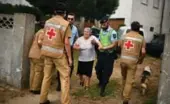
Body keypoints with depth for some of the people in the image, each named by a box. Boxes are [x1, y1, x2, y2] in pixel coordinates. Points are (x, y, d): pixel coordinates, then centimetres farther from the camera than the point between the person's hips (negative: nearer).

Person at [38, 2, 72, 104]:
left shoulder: (47, 21, 7)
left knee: (47, 76, 15)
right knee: (65, 77, 3)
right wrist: (70, 57, -8)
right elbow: (66, 42, -14)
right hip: (59, 53, -6)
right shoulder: (65, 23, -11)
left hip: (47, 52, 6)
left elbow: (44, 37, 15)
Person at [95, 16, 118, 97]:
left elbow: (114, 44, -18)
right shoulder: (101, 31, 8)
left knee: (107, 72, 2)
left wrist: (105, 48, -27)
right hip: (101, 54, 6)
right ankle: (101, 82, 43)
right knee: (98, 69, 14)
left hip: (109, 55, -6)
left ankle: (102, 89, 14)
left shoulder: (112, 32, -14)